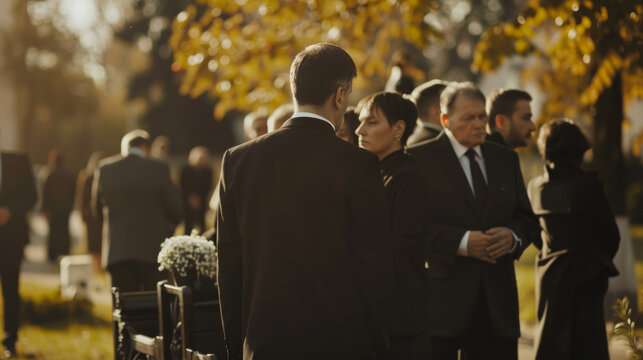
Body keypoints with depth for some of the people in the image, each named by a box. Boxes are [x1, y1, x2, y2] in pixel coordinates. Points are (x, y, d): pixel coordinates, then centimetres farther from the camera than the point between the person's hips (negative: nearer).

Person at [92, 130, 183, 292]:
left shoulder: (105, 168, 2)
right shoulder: (159, 169, -5)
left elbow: (97, 206, 14)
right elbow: (176, 213, -1)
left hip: (117, 252, 2)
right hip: (153, 250, -2)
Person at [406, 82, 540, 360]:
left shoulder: (506, 159, 17)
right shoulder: (420, 159, -1)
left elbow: (528, 220, 17)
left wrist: (513, 236, -6)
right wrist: (461, 243, -19)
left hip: (497, 302, 5)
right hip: (441, 300, -5)